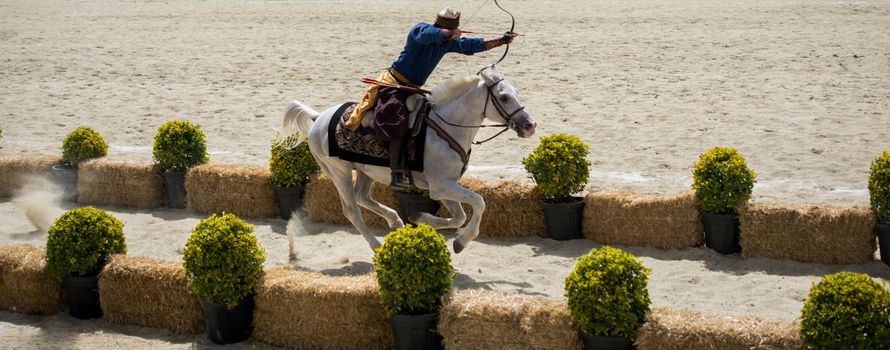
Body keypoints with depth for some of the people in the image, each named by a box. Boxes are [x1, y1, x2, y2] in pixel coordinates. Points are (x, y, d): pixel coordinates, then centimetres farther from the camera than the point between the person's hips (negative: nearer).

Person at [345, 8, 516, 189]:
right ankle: (398, 173, -35)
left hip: (411, 89, 9)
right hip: (394, 84, -9)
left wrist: (502, 41, 16)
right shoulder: (422, 28, -13)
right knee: (397, 121, -27)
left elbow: (475, 45, 17)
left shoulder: (448, 42, 9)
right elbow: (426, 35, -39)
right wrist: (450, 33, -24)